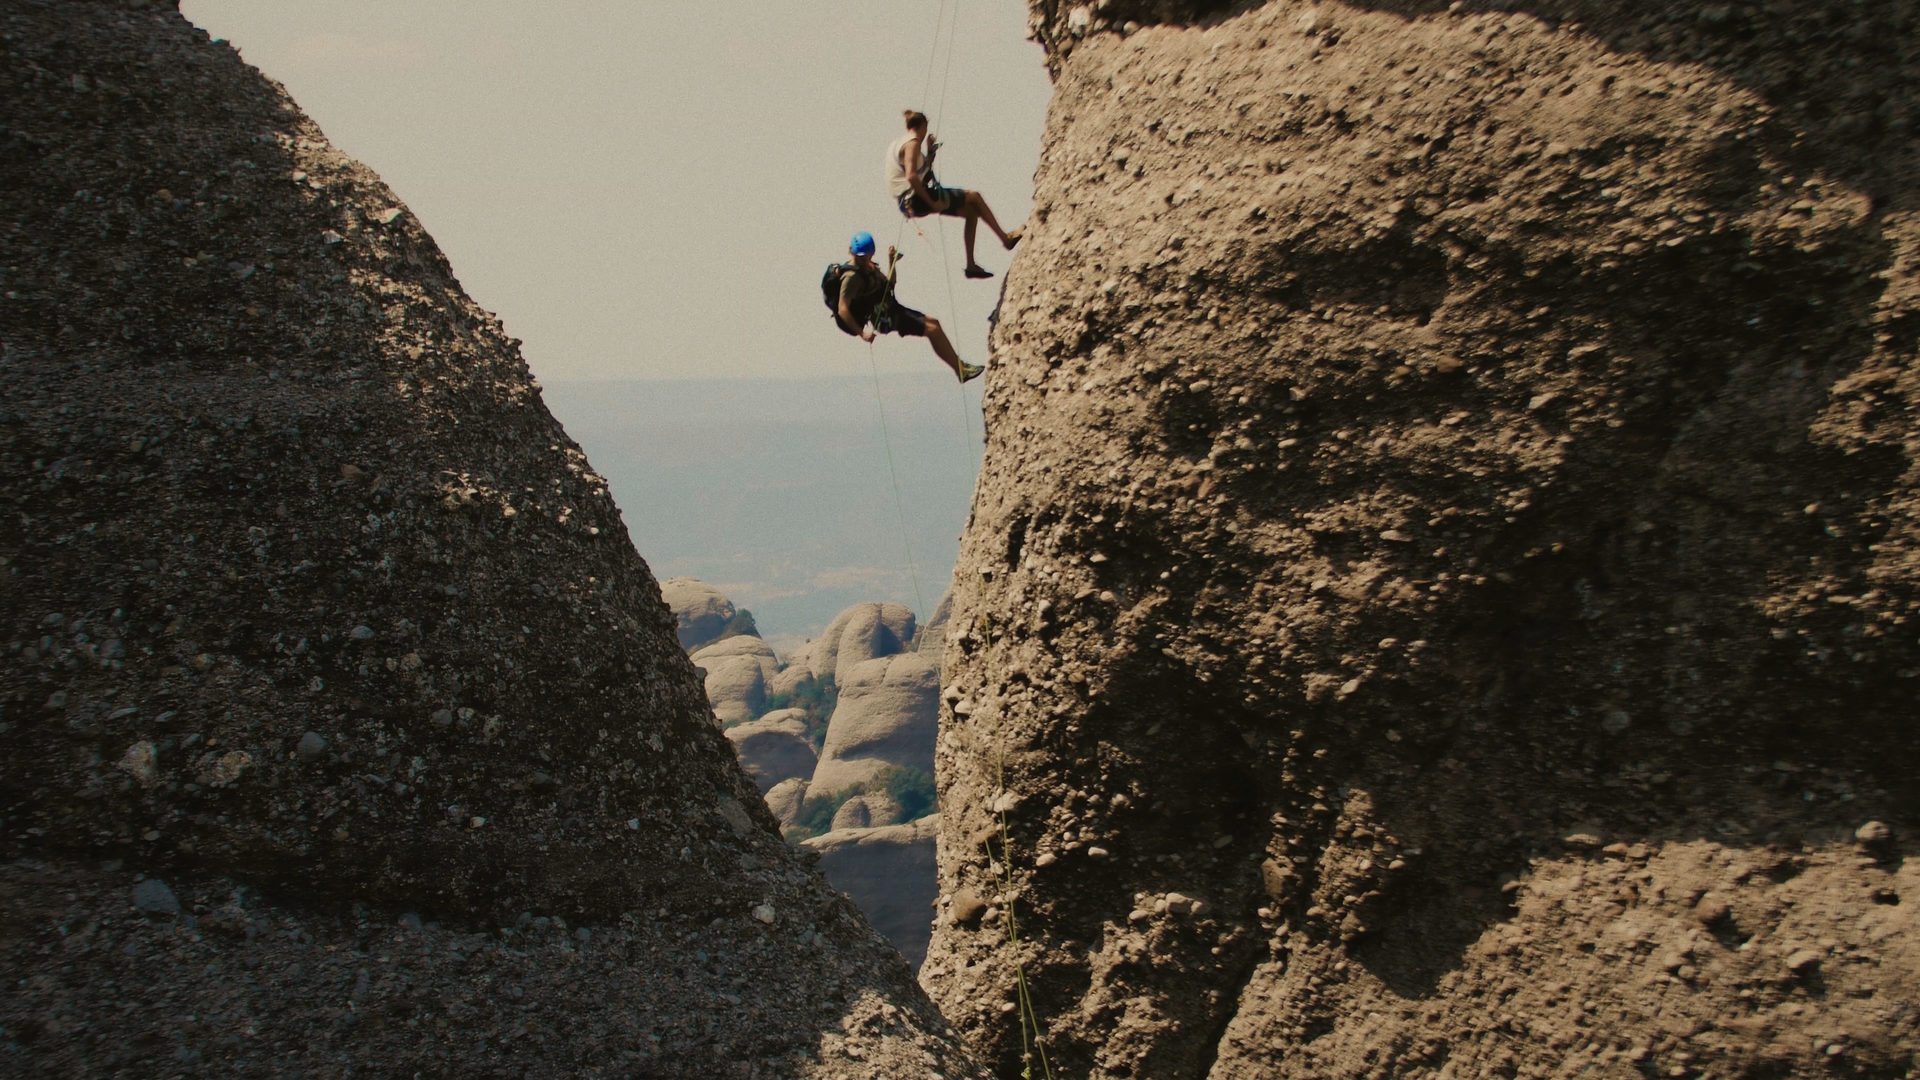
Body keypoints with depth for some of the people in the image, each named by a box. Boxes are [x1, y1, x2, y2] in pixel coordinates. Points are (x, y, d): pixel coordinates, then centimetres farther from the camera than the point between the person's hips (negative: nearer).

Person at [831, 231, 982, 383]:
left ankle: (960, 366, 14)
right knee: (932, 329, -11)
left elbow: (889, 283, 26)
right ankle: (961, 370, -5)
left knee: (933, 322, 15)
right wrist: (861, 333, -32)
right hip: (882, 319, -11)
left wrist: (891, 262, 12)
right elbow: (842, 309, -28)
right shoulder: (852, 276, -20)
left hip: (889, 310, 11)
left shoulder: (869, 267, 10)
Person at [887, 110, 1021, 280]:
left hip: (907, 202, 10)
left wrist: (929, 152, 17)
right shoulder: (912, 143, -13)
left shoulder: (899, 143, 18)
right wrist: (931, 202, -22)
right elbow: (911, 177, -26)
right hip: (916, 200, -10)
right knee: (974, 197, -2)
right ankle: (1006, 238, 7)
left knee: (971, 212, 15)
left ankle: (971, 265, 14)